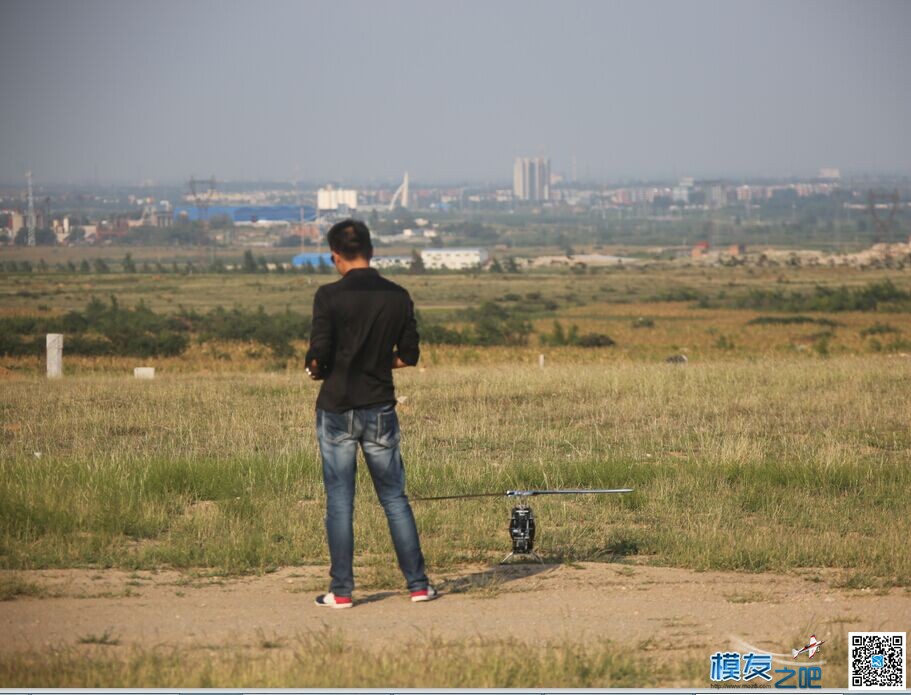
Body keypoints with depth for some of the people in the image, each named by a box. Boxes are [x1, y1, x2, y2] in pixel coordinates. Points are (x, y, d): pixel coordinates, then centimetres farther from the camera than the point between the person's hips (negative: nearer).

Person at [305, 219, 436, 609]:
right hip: (380, 409, 3)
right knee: (395, 499, 11)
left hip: (337, 410, -3)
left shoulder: (329, 296, -10)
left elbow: (319, 353, -14)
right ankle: (417, 584, 11)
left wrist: (315, 369, 7)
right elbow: (409, 355, 8)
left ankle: (341, 591, 4)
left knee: (339, 502, 3)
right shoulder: (398, 297, 2)